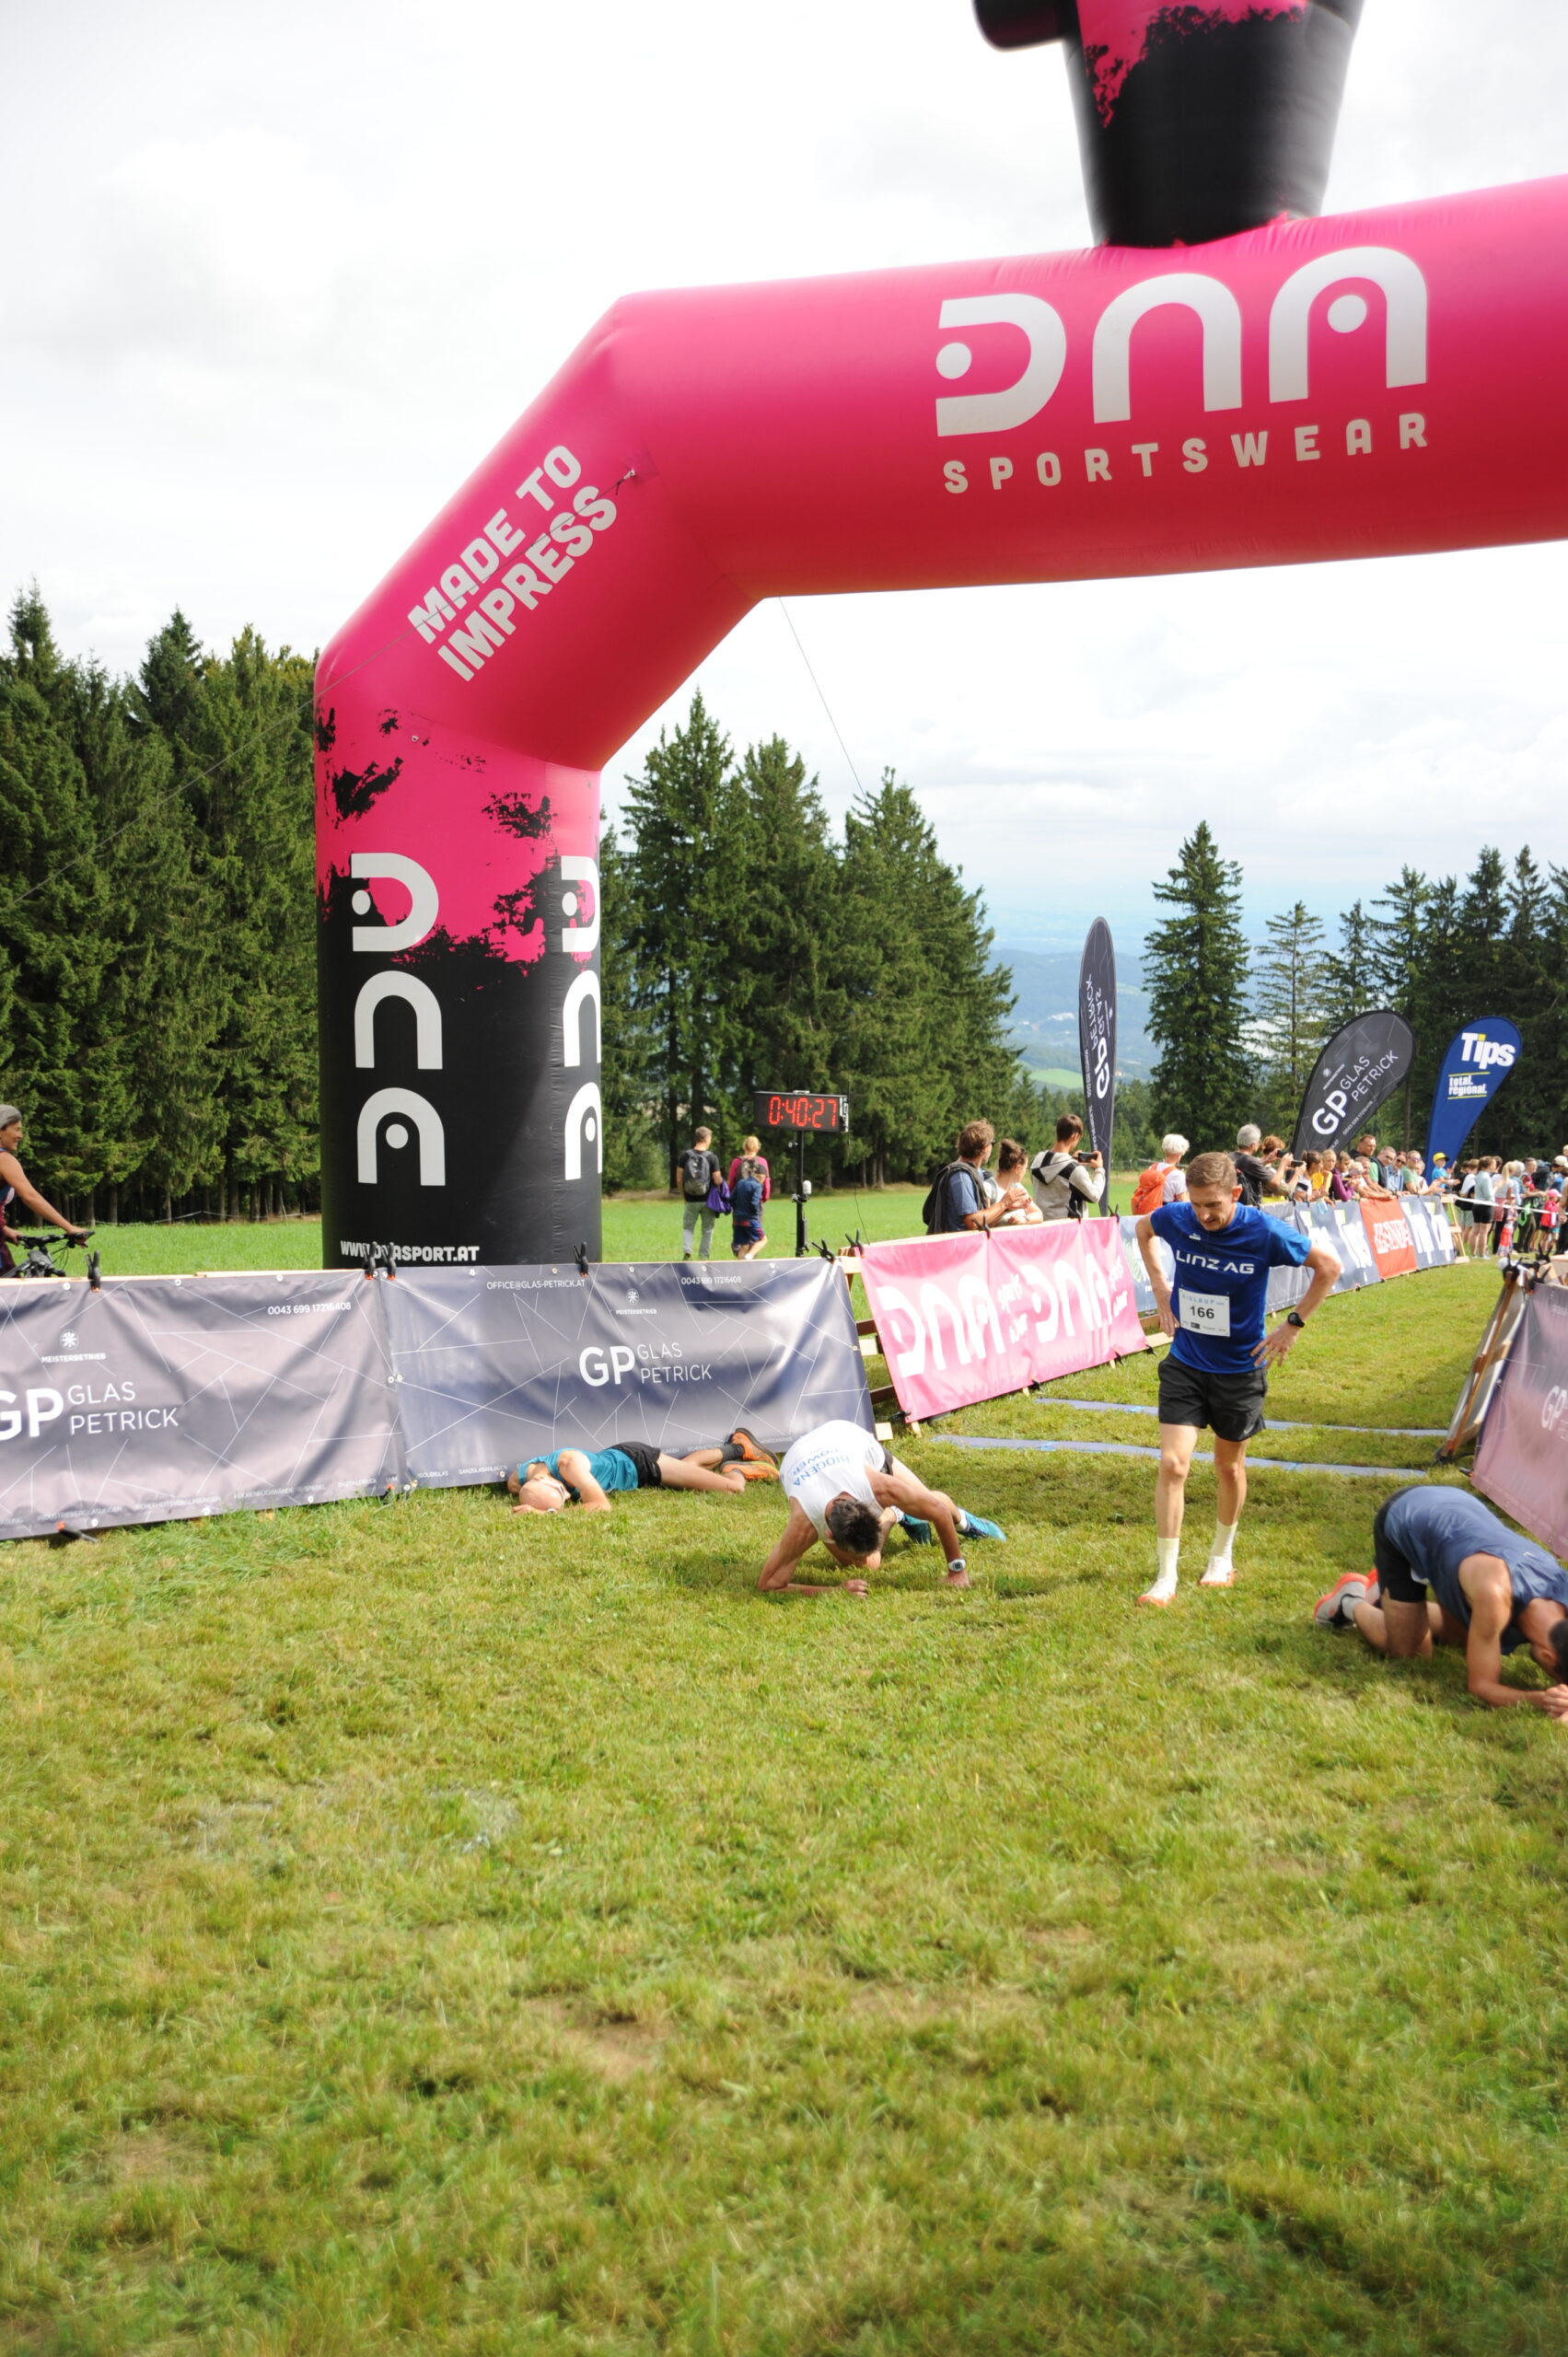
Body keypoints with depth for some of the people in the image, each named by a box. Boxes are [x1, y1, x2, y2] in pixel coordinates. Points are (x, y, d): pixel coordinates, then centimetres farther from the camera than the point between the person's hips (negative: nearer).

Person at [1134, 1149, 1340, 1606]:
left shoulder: (1264, 1232, -19)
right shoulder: (1175, 1219, -12)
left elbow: (1328, 1264, -6)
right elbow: (1143, 1228, 14)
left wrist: (1293, 1324, -8)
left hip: (1240, 1368, -1)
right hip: (1185, 1362, 1)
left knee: (1229, 1467, 15)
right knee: (1172, 1465, -9)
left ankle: (1222, 1557, 39)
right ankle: (1166, 1578, -1)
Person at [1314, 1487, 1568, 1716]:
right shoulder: (1495, 1594, -42)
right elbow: (1480, 1685, -31)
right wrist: (1541, 1700, -48)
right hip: (1400, 1520, -6)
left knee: (1466, 1639, 13)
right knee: (1410, 1652, -4)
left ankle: (1385, 1595, 34)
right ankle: (1352, 1603, 24)